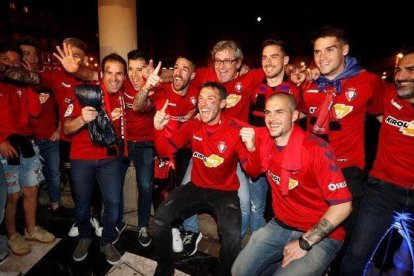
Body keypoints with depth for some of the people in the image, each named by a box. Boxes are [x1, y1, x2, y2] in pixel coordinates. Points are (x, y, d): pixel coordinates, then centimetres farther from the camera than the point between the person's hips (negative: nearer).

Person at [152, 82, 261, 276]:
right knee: (161, 217, -12)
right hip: (196, 187, 4)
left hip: (225, 192, -3)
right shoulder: (192, 125, -4)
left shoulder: (235, 130, -16)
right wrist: (159, 129, -20)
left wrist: (251, 148, -40)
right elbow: (166, 150, -1)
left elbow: (253, 171, -19)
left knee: (232, 235, -27)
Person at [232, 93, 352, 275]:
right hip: (280, 226, 5)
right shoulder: (264, 140, -6)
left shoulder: (316, 149, -22)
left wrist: (304, 242, -18)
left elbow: (343, 205, -20)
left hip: (321, 235, -4)